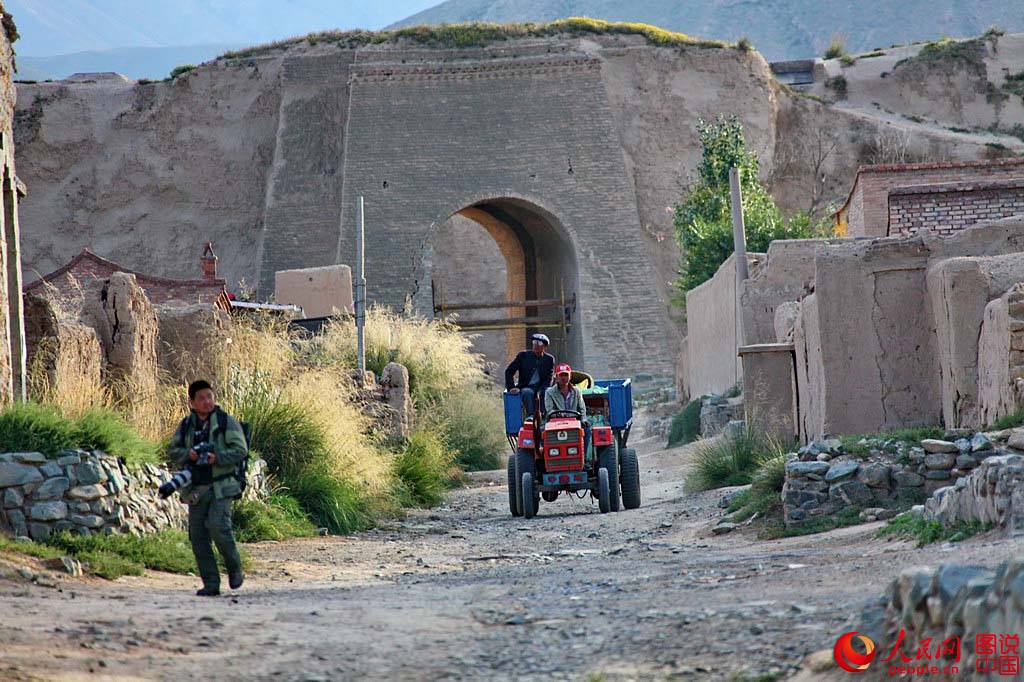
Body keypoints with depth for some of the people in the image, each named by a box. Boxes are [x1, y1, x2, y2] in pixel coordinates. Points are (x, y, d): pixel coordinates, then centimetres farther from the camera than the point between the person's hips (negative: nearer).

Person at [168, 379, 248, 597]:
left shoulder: (227, 422, -1)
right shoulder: (186, 425, 11)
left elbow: (240, 450, -6)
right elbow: (173, 449, 11)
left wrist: (217, 458, -20)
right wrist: (188, 455, -9)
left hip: (221, 487, -5)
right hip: (195, 489, 5)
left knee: (218, 527, -20)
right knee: (198, 537, 0)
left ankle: (235, 569, 2)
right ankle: (211, 584, 6)